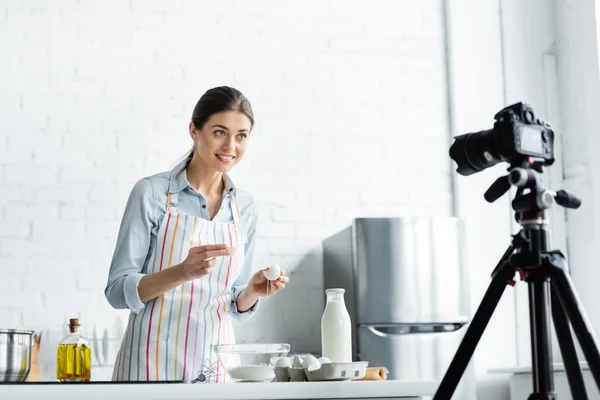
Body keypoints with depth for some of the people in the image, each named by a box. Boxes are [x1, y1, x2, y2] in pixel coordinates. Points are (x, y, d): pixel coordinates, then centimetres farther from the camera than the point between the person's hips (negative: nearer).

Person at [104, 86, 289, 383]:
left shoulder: (245, 206, 4)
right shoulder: (152, 192, -9)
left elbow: (236, 305, 11)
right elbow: (118, 291, -11)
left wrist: (253, 291, -10)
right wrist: (183, 272, -25)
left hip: (216, 365, 4)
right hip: (154, 365, -4)